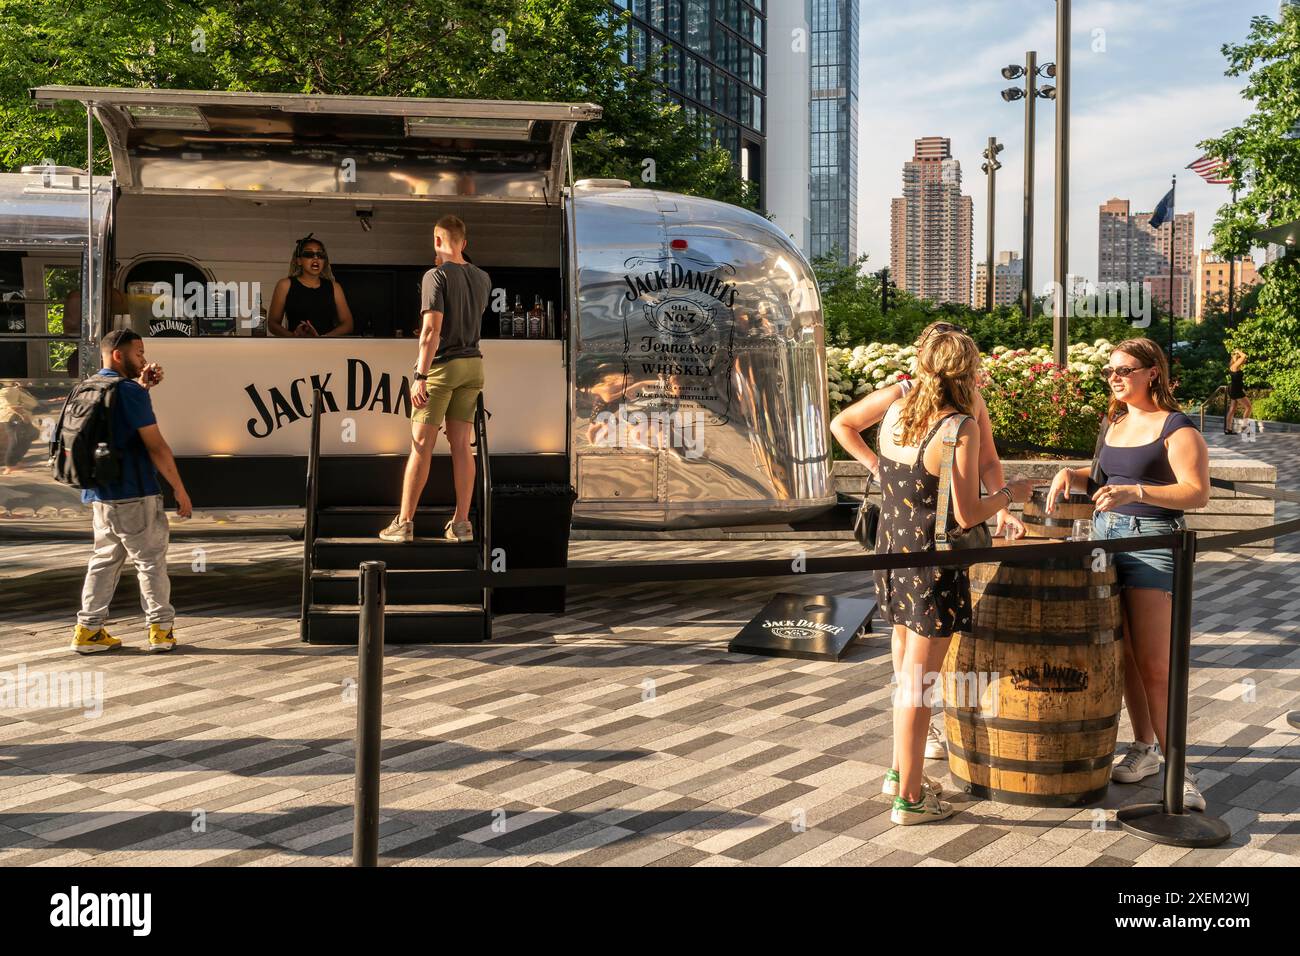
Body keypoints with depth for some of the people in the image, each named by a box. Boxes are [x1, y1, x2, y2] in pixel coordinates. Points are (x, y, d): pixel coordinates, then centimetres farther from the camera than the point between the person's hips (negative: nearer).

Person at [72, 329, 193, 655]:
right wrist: (180, 490, -11)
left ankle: (88, 629, 12)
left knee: (105, 559, 14)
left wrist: (142, 385, 10)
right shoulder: (129, 391, -15)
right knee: (151, 559, 3)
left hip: (99, 493, 8)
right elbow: (156, 446, -16)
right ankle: (161, 628, 8)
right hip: (133, 493, -8)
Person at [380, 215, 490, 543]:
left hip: (441, 366, -6)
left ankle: (404, 523, 2)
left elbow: (431, 329, -19)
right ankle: (461, 524, 4)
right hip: (472, 364, 6)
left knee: (421, 446, -2)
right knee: (461, 445, 6)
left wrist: (421, 375, -20)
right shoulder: (482, 278, 9)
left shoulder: (437, 275, -11)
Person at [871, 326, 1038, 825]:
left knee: (907, 670, 22)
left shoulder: (894, 412, 1)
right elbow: (967, 515, -19)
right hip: (933, 566, -7)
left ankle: (901, 771, 36)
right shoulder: (960, 427, -19)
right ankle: (909, 798, 11)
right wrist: (1010, 493, -1)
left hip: (891, 555, 7)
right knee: (918, 681, 2)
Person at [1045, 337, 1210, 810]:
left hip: (1152, 541, -7)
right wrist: (1072, 474, 7)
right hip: (1104, 535, 7)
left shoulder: (1177, 429, -10)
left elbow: (1198, 492, -20)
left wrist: (1135, 491, -31)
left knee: (1154, 665, -10)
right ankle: (1143, 749, 23)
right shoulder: (1115, 423, 13)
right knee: (1125, 657, 11)